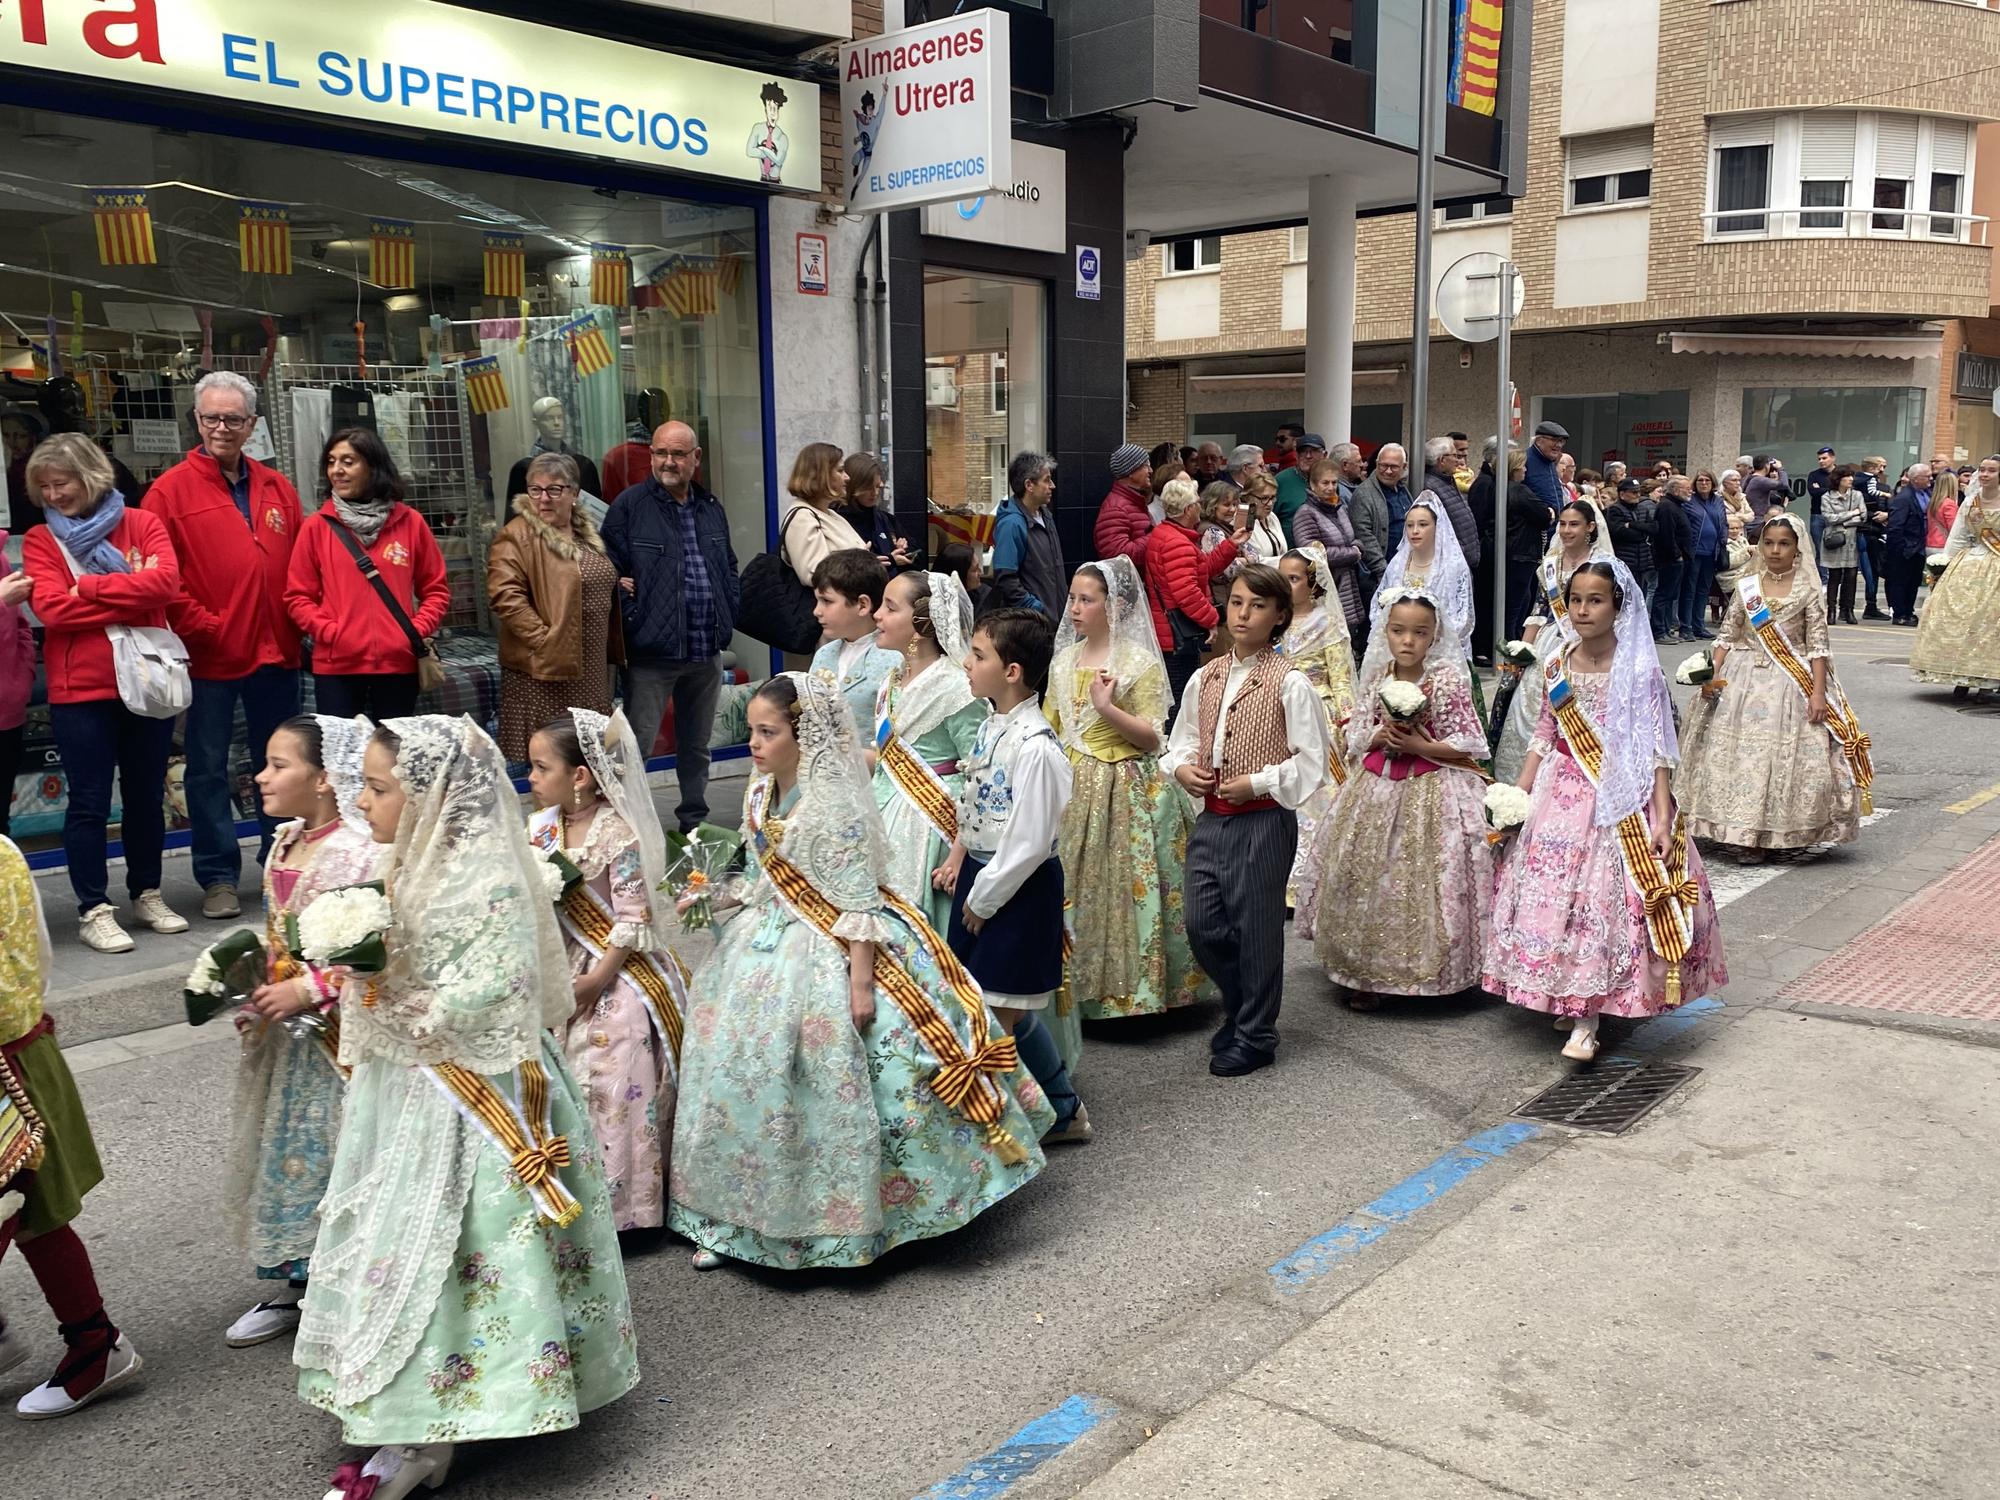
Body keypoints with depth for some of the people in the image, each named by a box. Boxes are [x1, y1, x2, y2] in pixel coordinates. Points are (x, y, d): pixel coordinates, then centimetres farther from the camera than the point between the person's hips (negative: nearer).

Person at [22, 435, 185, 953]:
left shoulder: (142, 524, 4)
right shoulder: (40, 541, 3)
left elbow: (166, 582, -14)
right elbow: (51, 609, -12)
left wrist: (88, 588, -13)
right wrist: (132, 599, -13)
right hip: (80, 691, -1)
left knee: (147, 794, 12)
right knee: (89, 802, 2)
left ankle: (147, 894, 26)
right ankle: (94, 910, 9)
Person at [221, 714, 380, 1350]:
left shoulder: (359, 854, -21)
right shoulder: (285, 844, 7)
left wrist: (309, 989, -24)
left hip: (339, 1039, -9)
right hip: (286, 1034, 9)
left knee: (337, 1157, 2)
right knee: (284, 1152, 18)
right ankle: (293, 1285, 34)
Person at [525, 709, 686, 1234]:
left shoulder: (619, 835, -18)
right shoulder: (543, 827, 3)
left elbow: (633, 921, -17)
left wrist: (592, 983, -17)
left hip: (619, 979, -7)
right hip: (563, 972, 7)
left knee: (613, 1090, -3)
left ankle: (620, 1205, 11)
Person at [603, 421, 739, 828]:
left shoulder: (711, 508, 13)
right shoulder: (630, 506, -4)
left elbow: (729, 567, 21)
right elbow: (611, 569, -5)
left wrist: (728, 617, 9)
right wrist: (632, 619, -15)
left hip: (706, 652, 5)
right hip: (652, 652, -5)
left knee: (697, 744, 16)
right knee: (637, 743, -4)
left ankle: (695, 820, 29)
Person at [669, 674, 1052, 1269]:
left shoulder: (835, 804, -19)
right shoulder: (759, 796, 6)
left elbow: (858, 901, -19)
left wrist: (861, 982, -21)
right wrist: (712, 900, 3)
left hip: (830, 955, -8)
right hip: (769, 944, 8)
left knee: (831, 1084, -2)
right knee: (740, 1075, 11)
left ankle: (840, 1218, 18)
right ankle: (736, 1217, 25)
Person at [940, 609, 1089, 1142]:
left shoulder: (1035, 747, -24)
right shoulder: (990, 728, 4)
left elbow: (1028, 844, -23)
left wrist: (982, 899, -14)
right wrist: (957, 858, 5)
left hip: (1018, 886, -9)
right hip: (981, 875, 9)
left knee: (996, 1017, 2)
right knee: (1014, 1010, 19)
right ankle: (1063, 1110, 35)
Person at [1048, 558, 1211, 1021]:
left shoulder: (1140, 662, -7)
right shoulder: (1064, 660, 10)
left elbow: (1151, 738, -11)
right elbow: (1050, 729, 16)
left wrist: (1107, 708, -23)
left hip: (1127, 792, -5)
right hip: (1071, 791, 6)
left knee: (1126, 887, -2)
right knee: (1075, 890, 8)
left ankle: (1129, 989, 9)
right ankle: (1082, 982, 19)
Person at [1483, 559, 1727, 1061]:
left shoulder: (1639, 670, -9)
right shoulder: (1559, 663, 4)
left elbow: (1656, 750, -9)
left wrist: (1662, 820, -14)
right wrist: (1517, 796, 8)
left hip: (1619, 797, -5)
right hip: (1561, 793, 5)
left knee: (1602, 896, -6)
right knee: (1553, 892, 7)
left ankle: (1587, 1022, -1)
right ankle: (1567, 998, 25)